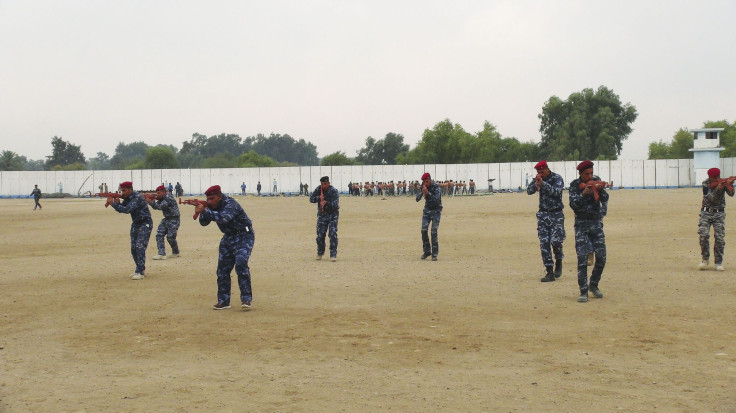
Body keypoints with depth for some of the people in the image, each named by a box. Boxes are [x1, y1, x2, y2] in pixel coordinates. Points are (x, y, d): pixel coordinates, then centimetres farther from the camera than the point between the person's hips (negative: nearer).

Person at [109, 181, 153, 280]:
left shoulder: (137, 198, -22)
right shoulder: (127, 198, 5)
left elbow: (127, 210, -32)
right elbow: (122, 208, 2)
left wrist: (113, 203, -29)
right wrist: (117, 203, -18)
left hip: (145, 224, -9)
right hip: (136, 224, 9)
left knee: (140, 247, -16)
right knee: (133, 249, 7)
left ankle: (140, 272, -13)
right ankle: (141, 270, 19)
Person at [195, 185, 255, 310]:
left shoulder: (230, 204, -23)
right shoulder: (212, 207, 1)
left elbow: (223, 218, -40)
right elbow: (203, 223, 0)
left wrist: (204, 211, -43)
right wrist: (201, 212, -20)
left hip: (243, 236, -8)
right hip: (228, 238, 8)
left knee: (240, 264, -24)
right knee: (222, 269, 4)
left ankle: (247, 299, -19)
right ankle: (223, 301, 12)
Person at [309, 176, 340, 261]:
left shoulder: (334, 191, -17)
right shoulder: (318, 189, -3)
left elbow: (335, 204, -25)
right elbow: (311, 199, -4)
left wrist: (327, 203, -41)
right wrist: (318, 198, -23)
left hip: (332, 215, -4)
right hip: (322, 215, 4)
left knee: (333, 234, -12)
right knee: (320, 234, 4)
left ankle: (333, 255, -8)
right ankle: (320, 253, 24)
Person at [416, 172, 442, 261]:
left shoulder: (436, 187, -17)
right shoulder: (423, 187, -2)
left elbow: (437, 199, -29)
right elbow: (417, 199, -4)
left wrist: (428, 193, -38)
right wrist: (422, 192, -21)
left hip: (436, 211, -5)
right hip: (427, 209, 5)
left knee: (434, 232, -10)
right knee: (424, 230, -6)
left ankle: (434, 253, -4)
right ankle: (427, 251, 8)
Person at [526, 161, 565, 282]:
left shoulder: (557, 178, -6)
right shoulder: (538, 179, 7)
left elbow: (556, 192, -22)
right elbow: (529, 191, -2)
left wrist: (543, 183, -31)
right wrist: (536, 182, -18)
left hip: (556, 214, -4)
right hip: (543, 214, 4)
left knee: (555, 241, -13)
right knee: (544, 243, -2)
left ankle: (559, 262, 19)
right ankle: (550, 272, 2)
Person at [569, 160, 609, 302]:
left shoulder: (596, 180, 2)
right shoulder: (575, 185, -5)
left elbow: (605, 199, -6)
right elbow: (573, 204, -16)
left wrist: (600, 190, -26)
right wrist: (584, 193, -30)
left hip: (596, 223, 3)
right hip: (581, 224, -3)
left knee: (601, 257, -1)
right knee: (582, 257, -11)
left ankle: (594, 285, 19)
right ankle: (583, 291, -8)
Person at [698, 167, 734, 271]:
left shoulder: (723, 182, -4)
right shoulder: (705, 184, -6)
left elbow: (731, 194, -20)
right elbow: (709, 198, -18)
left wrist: (730, 184, -38)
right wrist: (717, 189, -31)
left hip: (719, 213, 0)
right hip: (706, 213, 0)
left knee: (720, 238, -7)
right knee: (703, 236, -11)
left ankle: (718, 262, 5)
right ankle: (705, 259, 7)